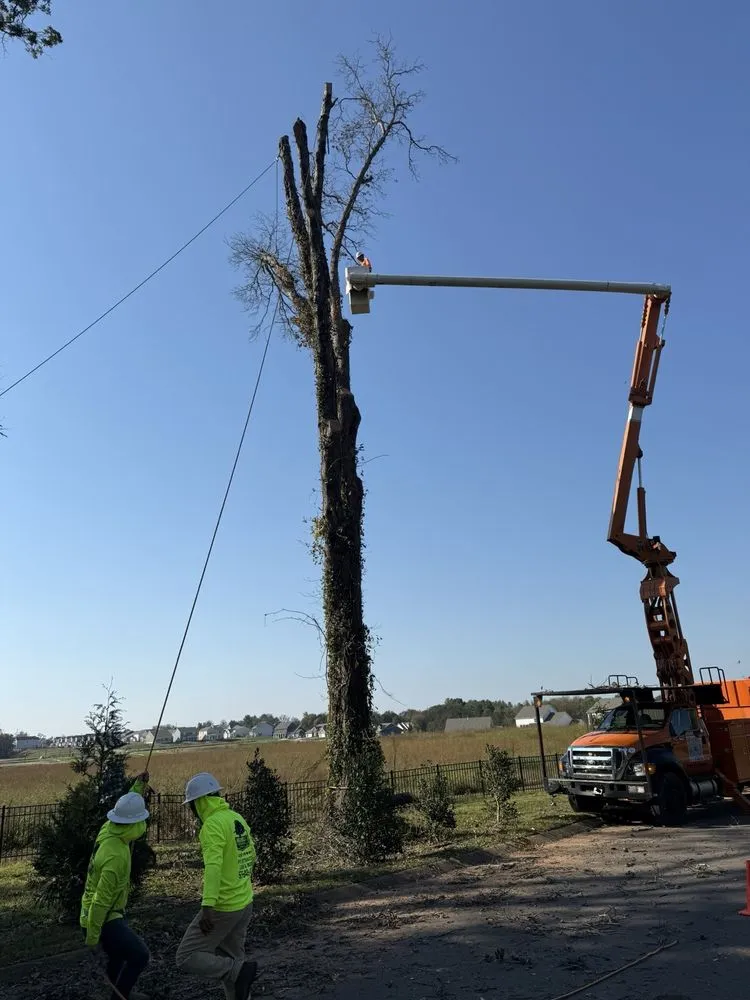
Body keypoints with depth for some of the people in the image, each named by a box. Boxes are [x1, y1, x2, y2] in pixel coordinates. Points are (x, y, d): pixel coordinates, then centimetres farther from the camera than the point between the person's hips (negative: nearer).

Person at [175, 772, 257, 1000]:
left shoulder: (213, 825, -19)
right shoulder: (237, 818, 8)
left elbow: (213, 867, -32)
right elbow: (250, 856, 20)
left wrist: (207, 907, -38)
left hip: (222, 907, -9)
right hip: (244, 903, 9)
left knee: (187, 959, 2)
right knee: (230, 959, 20)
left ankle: (239, 971, -5)